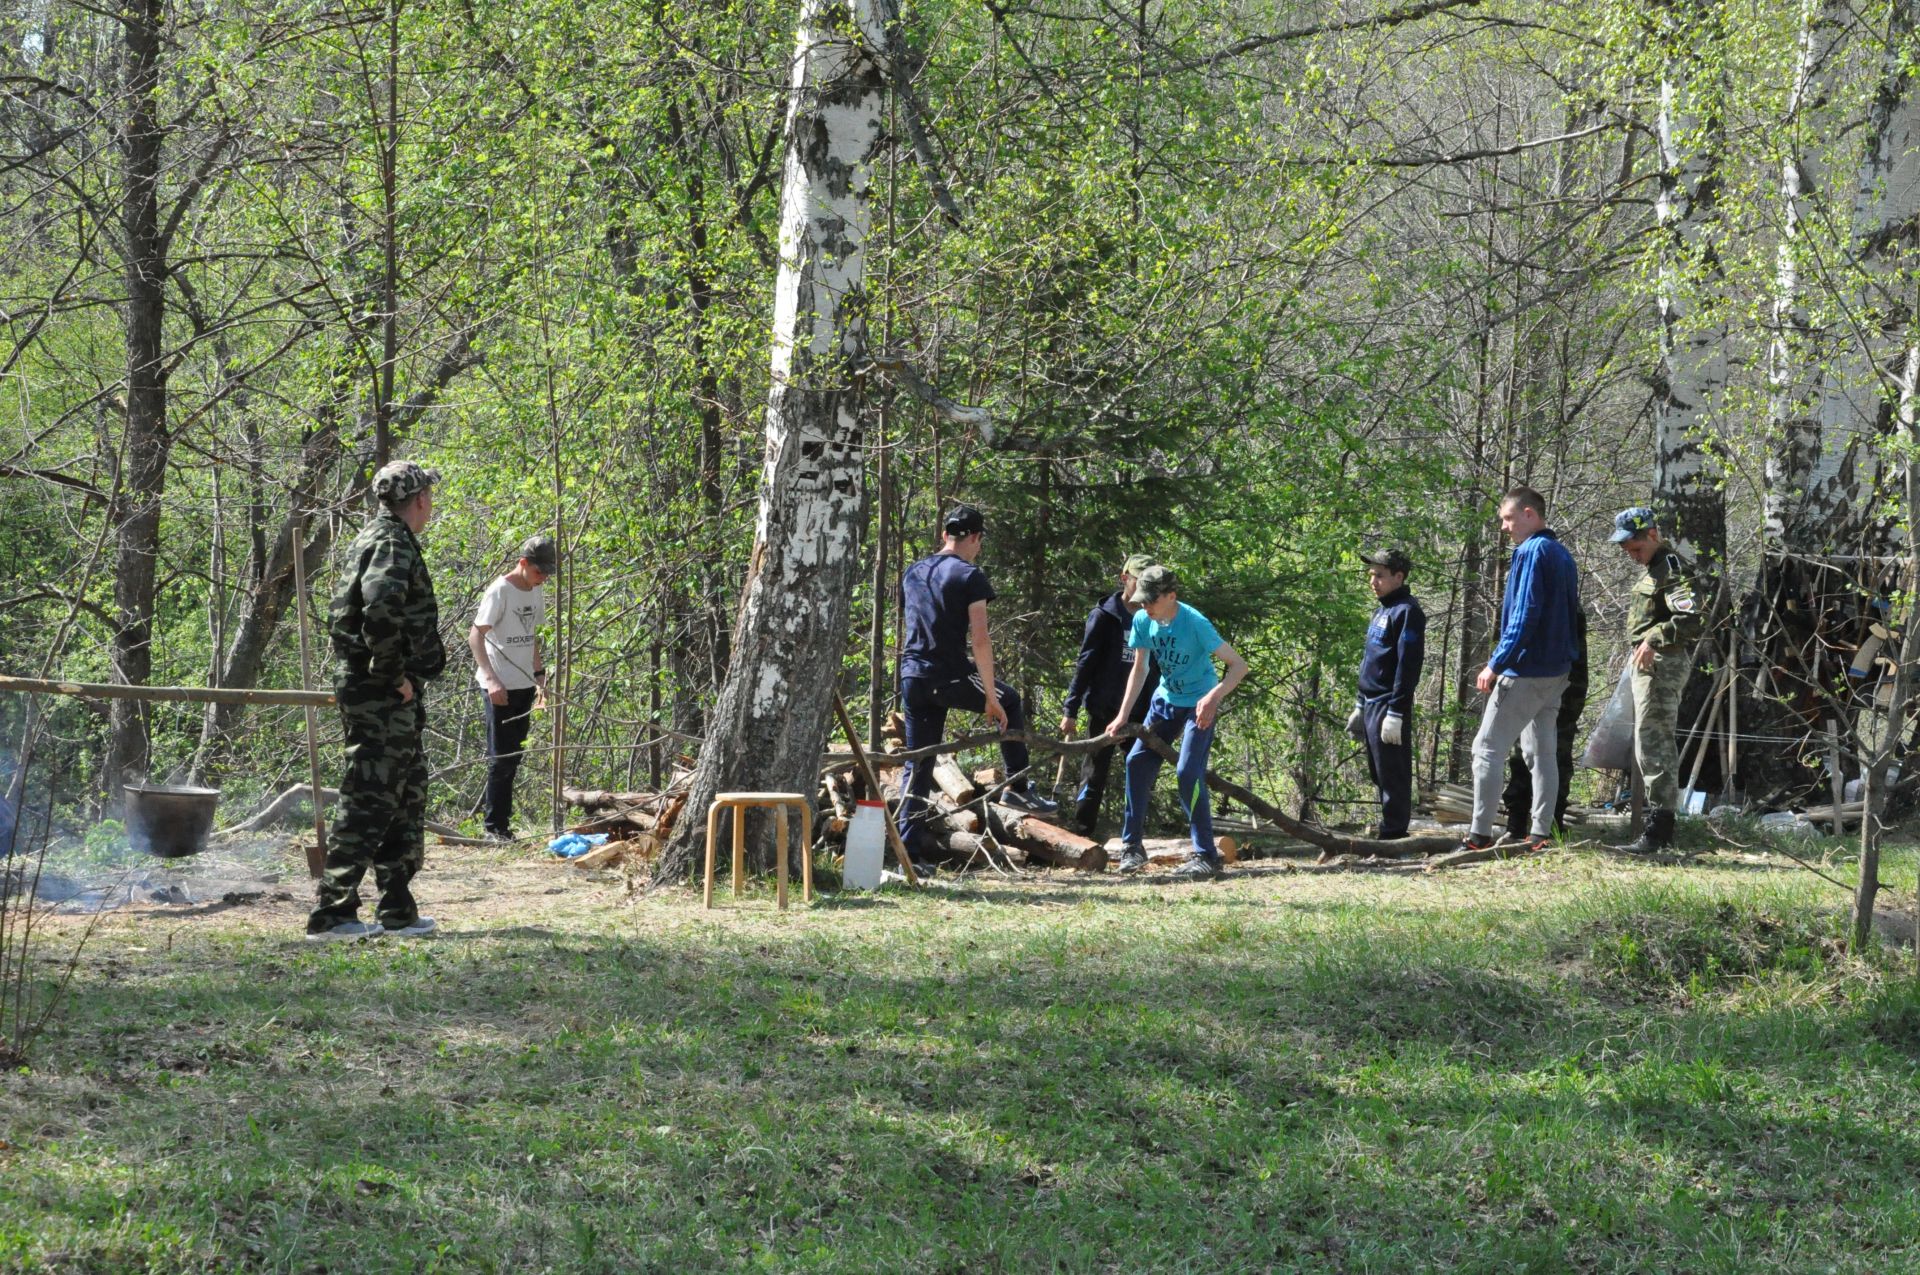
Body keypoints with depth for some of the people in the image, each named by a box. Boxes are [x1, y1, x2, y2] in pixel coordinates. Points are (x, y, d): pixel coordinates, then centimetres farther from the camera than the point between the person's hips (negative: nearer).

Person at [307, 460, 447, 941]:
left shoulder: (373, 540, 18)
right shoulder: (393, 544, -14)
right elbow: (380, 608, -31)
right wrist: (393, 674, -21)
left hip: (385, 693, 10)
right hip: (383, 697, -10)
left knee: (406, 799, 15)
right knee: (368, 802, -9)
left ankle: (398, 911, 19)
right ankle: (332, 913, -8)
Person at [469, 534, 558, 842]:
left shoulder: (536, 592, 11)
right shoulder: (500, 591, -13)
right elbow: (475, 636, -18)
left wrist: (539, 675, 18)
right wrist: (492, 680, -26)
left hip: (524, 684, 7)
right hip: (500, 687, -7)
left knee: (512, 757, 11)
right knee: (502, 758, -4)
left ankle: (490, 807, 20)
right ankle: (495, 827, 1)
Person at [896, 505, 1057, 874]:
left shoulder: (913, 573, 14)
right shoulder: (969, 576, -8)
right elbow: (980, 640, -13)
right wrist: (991, 696, -10)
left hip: (912, 678, 5)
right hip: (951, 677, -5)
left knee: (918, 765, 9)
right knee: (1010, 701, 23)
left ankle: (911, 854, 4)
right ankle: (1017, 786, 21)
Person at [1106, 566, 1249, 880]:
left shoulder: (1195, 624, -26)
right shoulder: (1142, 621, -8)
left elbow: (1238, 665, -27)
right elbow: (1139, 669, 6)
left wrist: (1213, 697, -42)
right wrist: (1123, 715, -1)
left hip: (1199, 706, -6)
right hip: (1165, 701, 6)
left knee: (1188, 773, -19)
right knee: (1137, 762, -1)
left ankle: (1207, 856, -14)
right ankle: (1132, 847, 12)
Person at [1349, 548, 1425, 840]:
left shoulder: (1407, 612, -11)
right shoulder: (1381, 610, 18)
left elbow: (1408, 664, -17)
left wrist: (1396, 713, -21)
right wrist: (1360, 707, 23)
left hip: (1389, 706, -10)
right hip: (1371, 704, 10)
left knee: (1391, 776, -8)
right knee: (1379, 773, 13)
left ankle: (1392, 834, -7)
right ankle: (1389, 831, 19)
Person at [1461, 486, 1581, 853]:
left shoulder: (1533, 552, -13)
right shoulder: (1562, 554, 16)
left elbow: (1524, 615, -20)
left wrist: (1496, 664, -20)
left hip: (1525, 672, -9)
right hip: (1556, 671, 9)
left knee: (1487, 749, -6)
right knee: (1542, 752, 9)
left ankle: (1480, 834, -9)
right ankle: (1540, 834, 8)